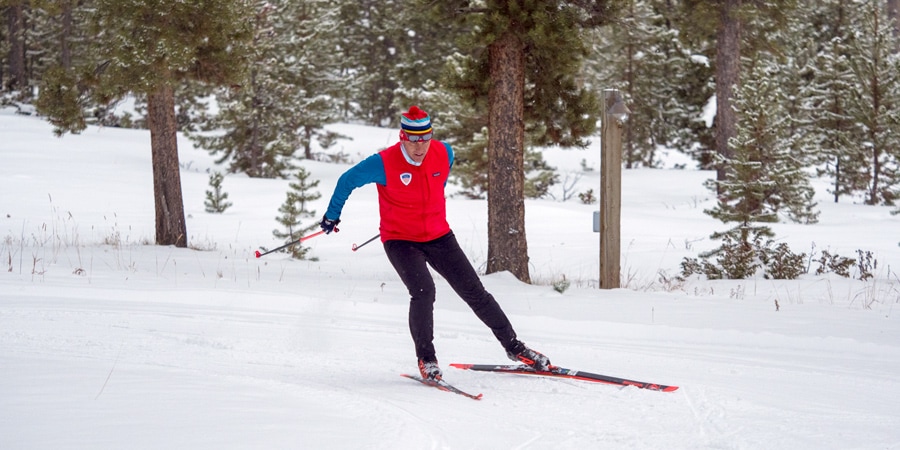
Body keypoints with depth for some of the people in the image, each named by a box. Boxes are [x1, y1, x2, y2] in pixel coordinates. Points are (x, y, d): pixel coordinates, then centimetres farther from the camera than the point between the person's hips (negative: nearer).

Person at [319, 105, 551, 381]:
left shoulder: (444, 153, -8)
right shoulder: (384, 163, -21)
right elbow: (347, 181, -5)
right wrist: (332, 216, 7)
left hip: (439, 237, 4)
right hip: (400, 241, -4)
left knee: (474, 292, 5)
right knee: (423, 291, -26)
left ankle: (514, 347, 17)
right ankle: (426, 359, -9)